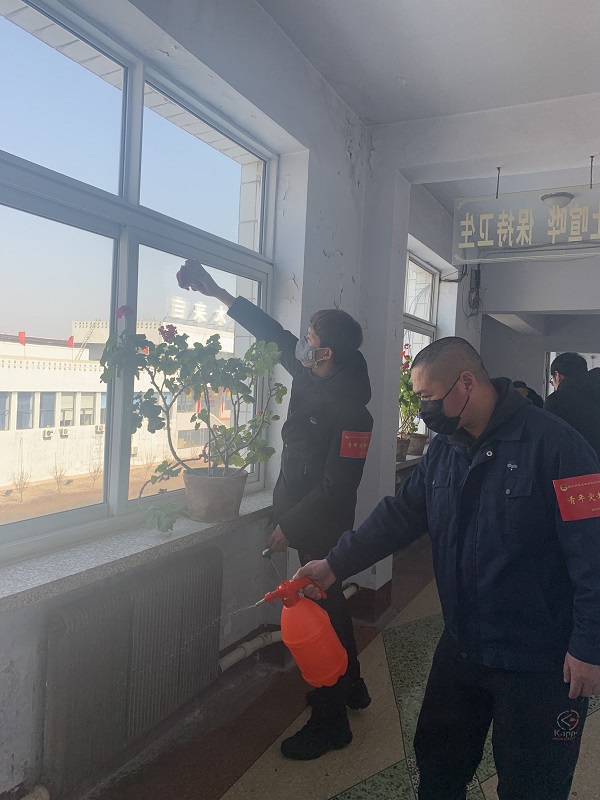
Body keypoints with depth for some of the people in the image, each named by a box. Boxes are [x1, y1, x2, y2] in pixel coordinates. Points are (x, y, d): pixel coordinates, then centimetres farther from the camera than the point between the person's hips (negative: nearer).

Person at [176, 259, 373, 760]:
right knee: (328, 602, 22)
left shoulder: (349, 409, -24)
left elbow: (337, 484, -24)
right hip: (305, 513, 9)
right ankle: (350, 687, 43)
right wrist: (216, 291, 12)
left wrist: (291, 525, -18)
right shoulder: (310, 377, 0)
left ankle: (330, 723, 21)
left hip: (322, 525, -9)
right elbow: (272, 332, 9)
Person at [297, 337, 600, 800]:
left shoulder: (553, 444, -21)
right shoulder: (444, 449, 2)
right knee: (437, 761, 23)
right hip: (462, 646, 7)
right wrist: (335, 565, -1)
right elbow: (400, 515, 4)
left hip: (540, 662, -6)